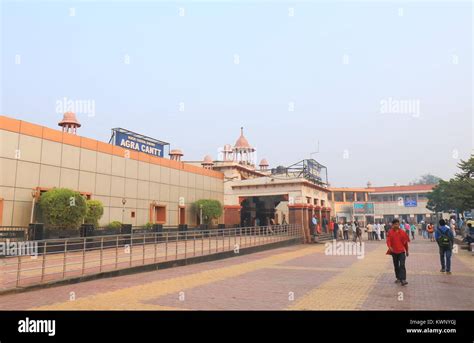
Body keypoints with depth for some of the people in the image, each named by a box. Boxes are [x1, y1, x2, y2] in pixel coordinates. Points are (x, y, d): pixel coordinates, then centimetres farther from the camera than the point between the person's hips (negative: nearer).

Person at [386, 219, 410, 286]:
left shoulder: (403, 232, -1)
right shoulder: (390, 232, -2)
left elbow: (406, 242, 7)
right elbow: (388, 240, -10)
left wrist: (407, 251, 13)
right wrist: (389, 247, -30)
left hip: (401, 251, -2)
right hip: (394, 251, 2)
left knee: (402, 265, -12)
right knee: (396, 265, 13)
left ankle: (403, 280, -16)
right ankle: (398, 278, 28)